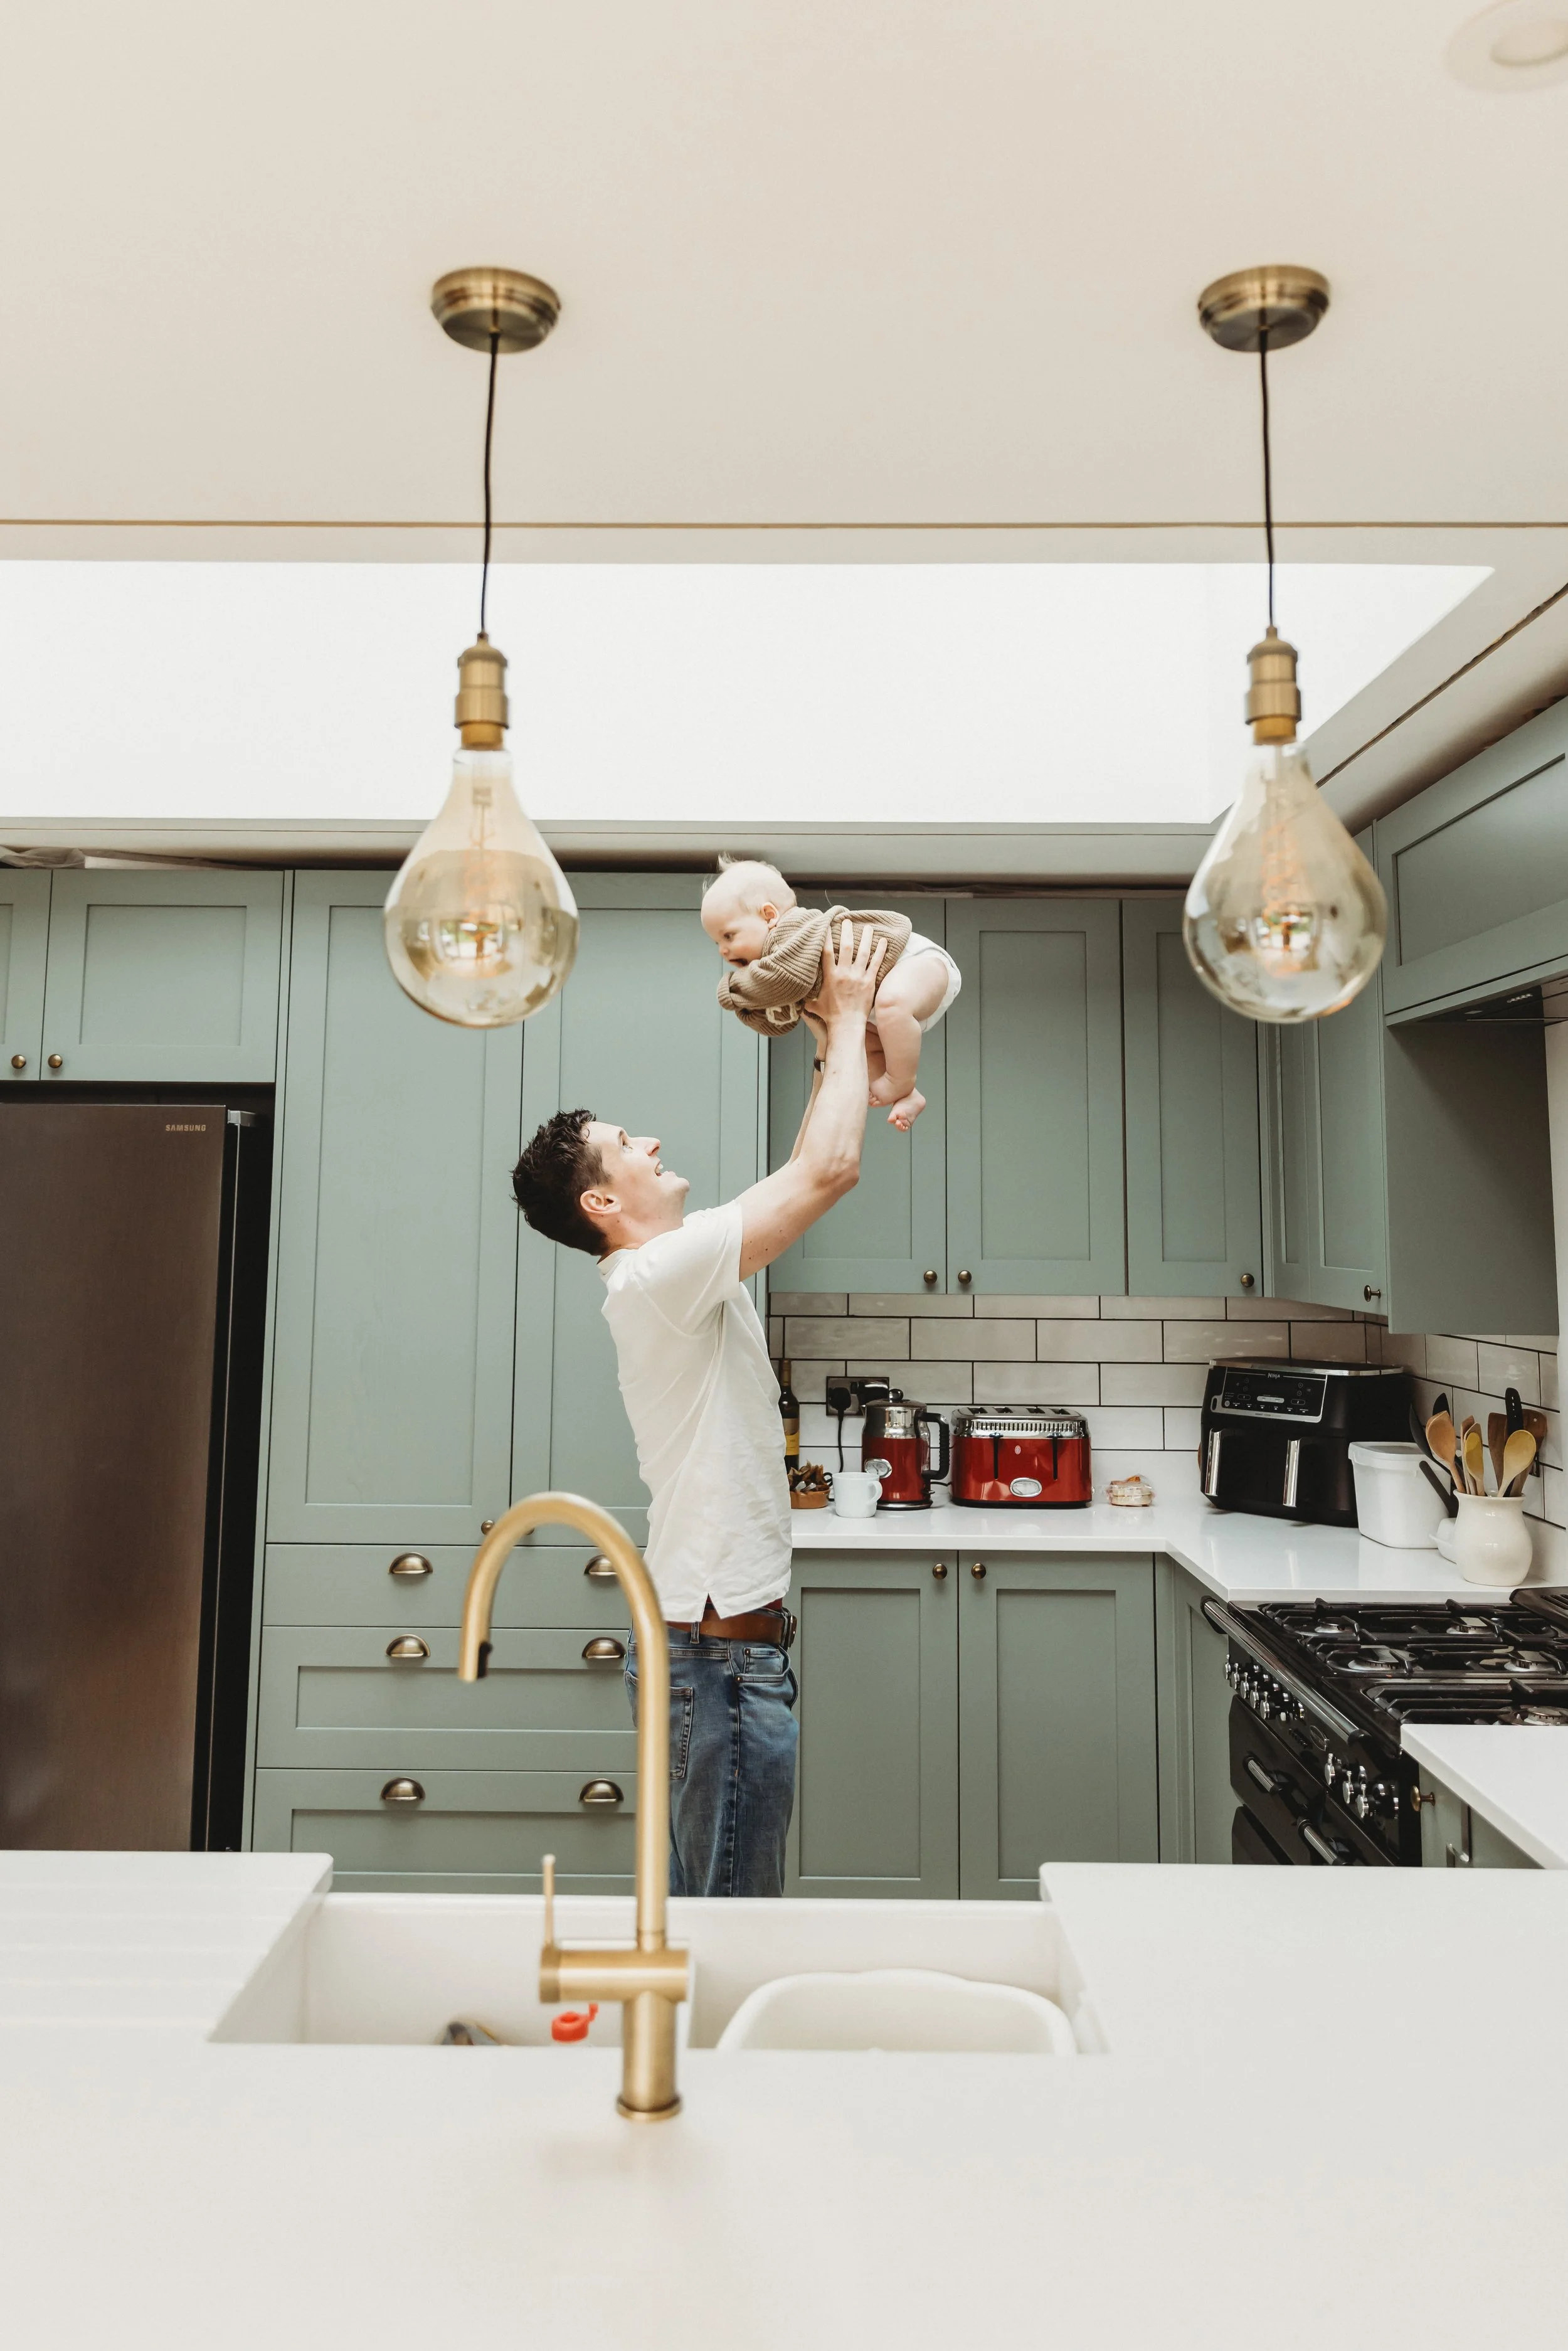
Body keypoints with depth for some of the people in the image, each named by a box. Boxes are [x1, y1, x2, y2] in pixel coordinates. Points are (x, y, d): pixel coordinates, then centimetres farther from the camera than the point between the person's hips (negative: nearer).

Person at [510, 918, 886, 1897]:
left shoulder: (683, 1269, 11)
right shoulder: (658, 1273, -19)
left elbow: (812, 1177, 17)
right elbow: (828, 1169, -24)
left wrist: (840, 1042, 10)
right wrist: (847, 1019, -12)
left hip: (716, 1640, 10)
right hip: (723, 1648, -10)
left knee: (702, 1899, 21)